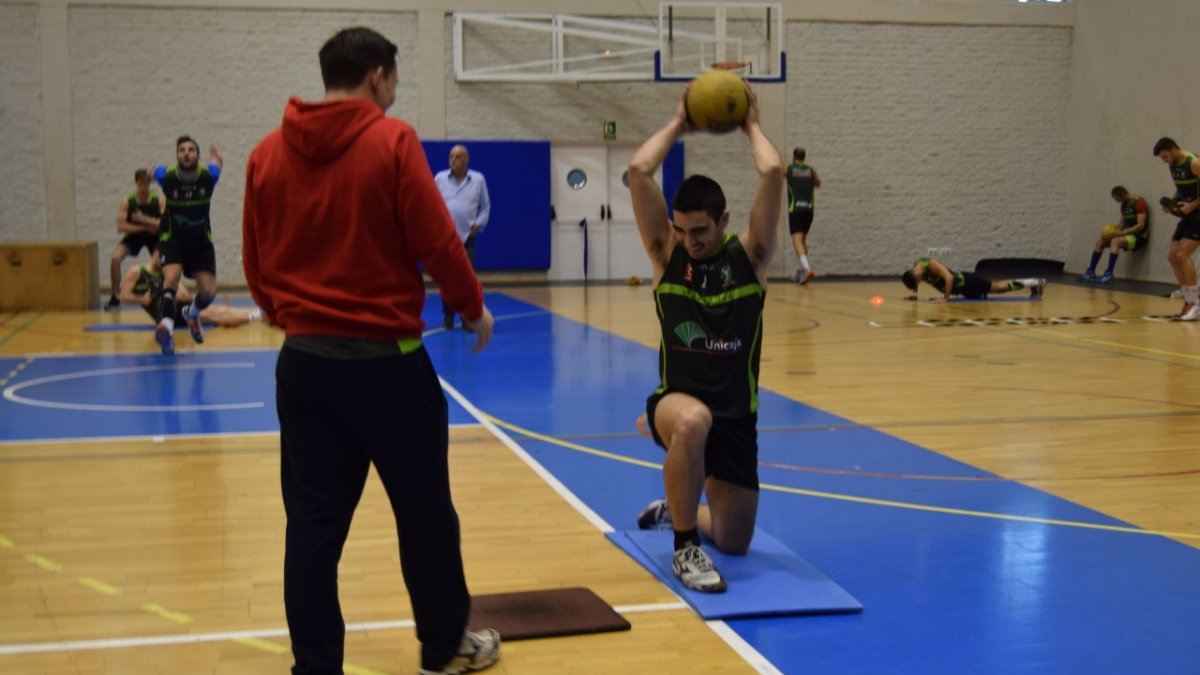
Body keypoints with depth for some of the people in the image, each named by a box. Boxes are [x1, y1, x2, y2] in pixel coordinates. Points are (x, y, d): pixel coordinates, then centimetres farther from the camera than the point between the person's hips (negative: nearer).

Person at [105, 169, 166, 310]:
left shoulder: (159, 200, -18)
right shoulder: (127, 201, -17)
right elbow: (121, 226, -23)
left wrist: (145, 220, -39)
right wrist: (145, 228, -27)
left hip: (154, 236, 0)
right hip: (134, 235, 0)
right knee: (115, 258, -22)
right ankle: (115, 297, -8)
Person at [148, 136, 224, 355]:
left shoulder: (208, 176, -17)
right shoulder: (166, 176, -19)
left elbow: (217, 164, 7)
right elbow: (152, 171, 6)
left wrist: (215, 159, 30)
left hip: (201, 241, 2)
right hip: (172, 240, -2)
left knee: (208, 292, -1)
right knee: (171, 277, -29)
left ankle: (192, 316, 32)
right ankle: (167, 325, -39)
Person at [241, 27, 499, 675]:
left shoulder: (267, 154, 5)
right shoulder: (391, 141, -9)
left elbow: (255, 265, 9)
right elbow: (436, 242, -11)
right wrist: (473, 306, 5)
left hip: (302, 361, 4)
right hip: (386, 360, -4)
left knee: (313, 522, 7)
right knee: (424, 511, 12)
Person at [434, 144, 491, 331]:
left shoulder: (478, 180, 3)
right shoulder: (440, 179, 3)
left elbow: (485, 206, 10)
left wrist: (478, 225, 1)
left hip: (467, 237, -1)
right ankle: (448, 316, 12)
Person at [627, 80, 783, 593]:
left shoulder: (749, 253, -3)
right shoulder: (666, 253, -3)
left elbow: (772, 173, -17)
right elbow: (638, 171, -13)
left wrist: (750, 125, -2)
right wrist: (678, 126, -2)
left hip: (736, 413, 2)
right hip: (675, 399, -2)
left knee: (734, 541, 8)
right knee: (692, 422, -41)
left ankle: (677, 510, 43)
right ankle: (684, 547, -21)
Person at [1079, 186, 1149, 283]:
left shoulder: (1139, 203, -15)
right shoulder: (1124, 204, 13)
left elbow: (1141, 225, -22)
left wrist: (1121, 233, -27)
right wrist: (1115, 232, -7)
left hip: (1139, 237, -9)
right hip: (1128, 234, 9)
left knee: (1115, 241, -33)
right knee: (1100, 242, 3)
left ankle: (1108, 275, -36)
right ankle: (1090, 272, 4)